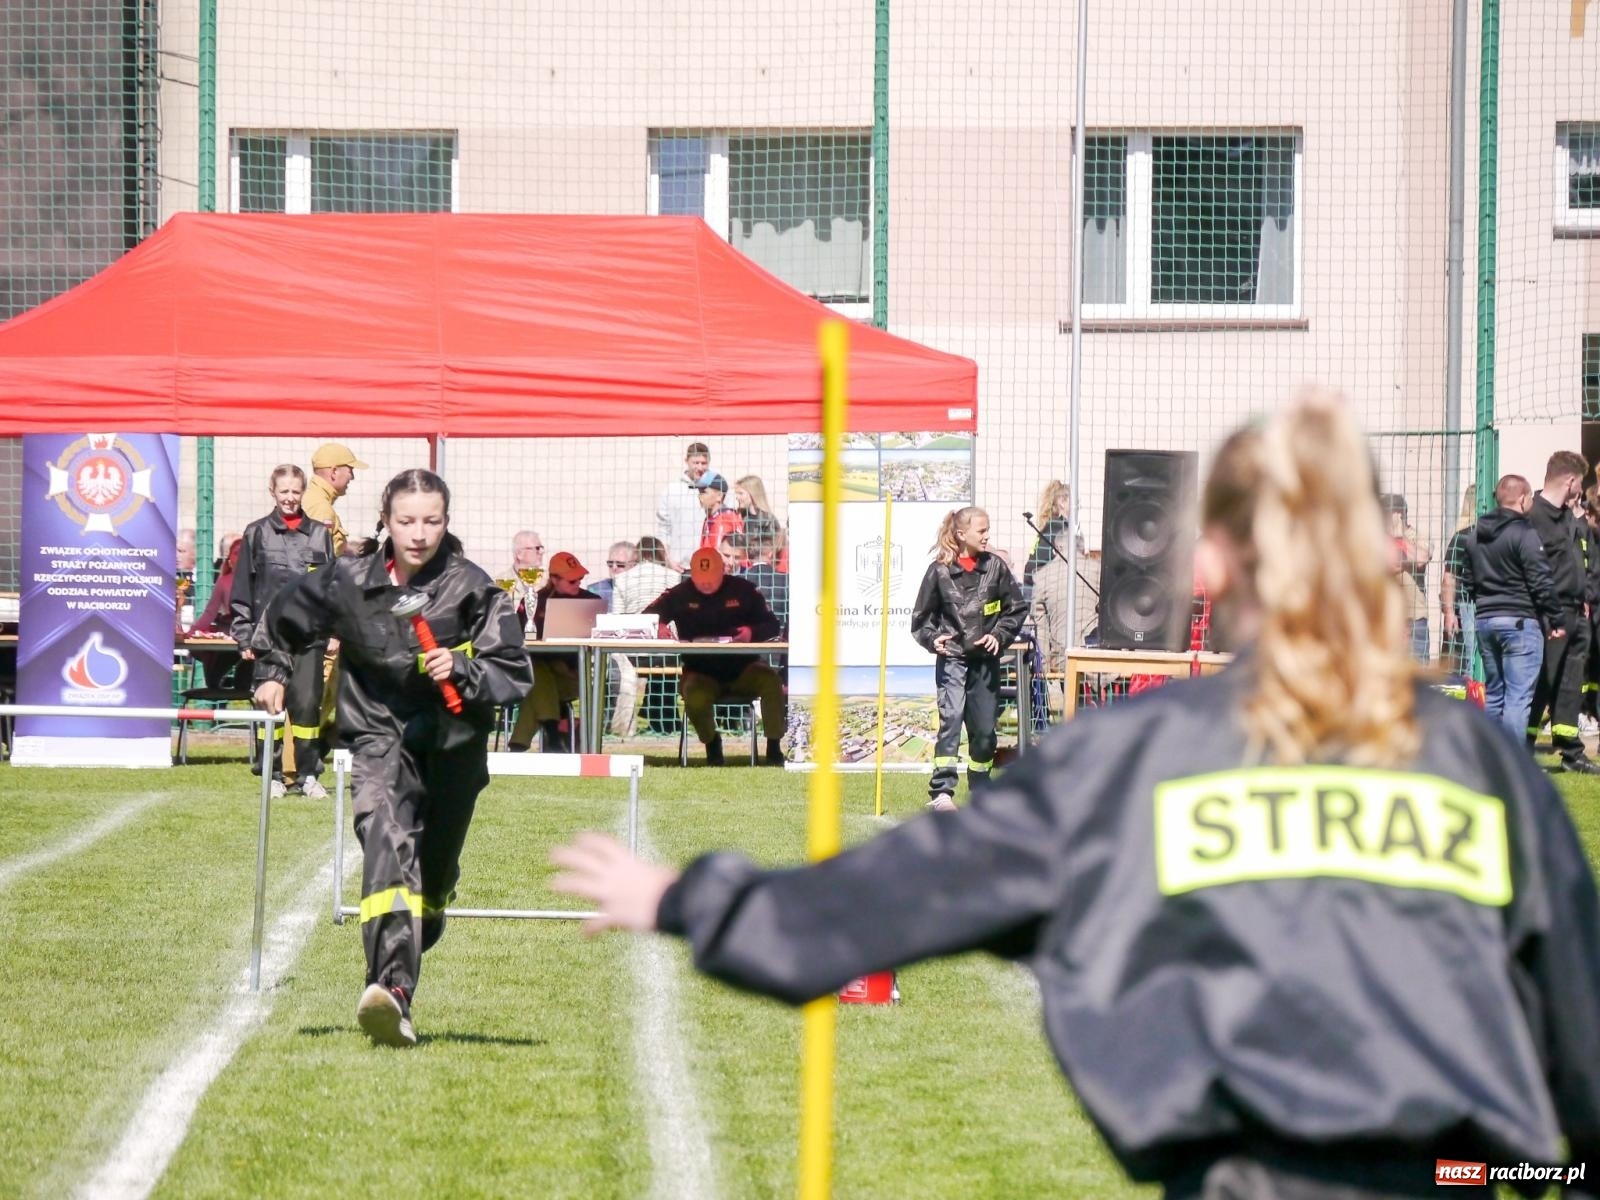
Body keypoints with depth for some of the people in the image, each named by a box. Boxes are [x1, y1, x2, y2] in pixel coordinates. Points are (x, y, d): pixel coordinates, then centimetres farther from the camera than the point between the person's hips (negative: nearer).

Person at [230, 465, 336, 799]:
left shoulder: (320, 534, 10)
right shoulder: (257, 534, 7)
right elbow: (241, 591, 7)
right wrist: (244, 636, 2)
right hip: (269, 634, 0)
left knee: (307, 704, -2)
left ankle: (309, 775, 5)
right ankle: (272, 775, 9)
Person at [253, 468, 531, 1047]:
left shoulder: (472, 588, -7)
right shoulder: (349, 583, -2)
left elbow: (514, 674, -8)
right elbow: (283, 619, 19)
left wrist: (462, 669, -23)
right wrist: (271, 674, 23)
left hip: (453, 744, 2)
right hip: (379, 736, -1)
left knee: (434, 868, 11)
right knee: (388, 841, -24)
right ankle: (391, 987, -39)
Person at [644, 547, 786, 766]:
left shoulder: (743, 590, 2)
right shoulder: (680, 595, 2)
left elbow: (772, 625, 1)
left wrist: (752, 633, -22)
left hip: (741, 669, 1)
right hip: (700, 672, -1)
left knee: (772, 681, -30)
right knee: (695, 698, -35)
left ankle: (774, 748, -14)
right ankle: (711, 744, -2)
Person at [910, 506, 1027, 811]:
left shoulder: (995, 567, 3)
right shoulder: (939, 571, -2)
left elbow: (1016, 609, 9)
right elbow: (921, 615, 6)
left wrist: (1000, 636, -6)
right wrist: (932, 638, -12)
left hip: (985, 660, 3)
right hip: (951, 658, -3)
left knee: (985, 728, 7)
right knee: (951, 719, -17)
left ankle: (980, 792, 22)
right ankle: (941, 792, -22)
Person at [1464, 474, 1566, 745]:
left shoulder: (1476, 535, 12)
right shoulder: (1524, 535, -13)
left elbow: (1468, 580, 19)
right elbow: (1541, 584, -15)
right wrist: (1557, 620, -7)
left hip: (1485, 621, 8)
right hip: (1520, 621, -8)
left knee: (1493, 694, 15)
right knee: (1518, 697, -8)